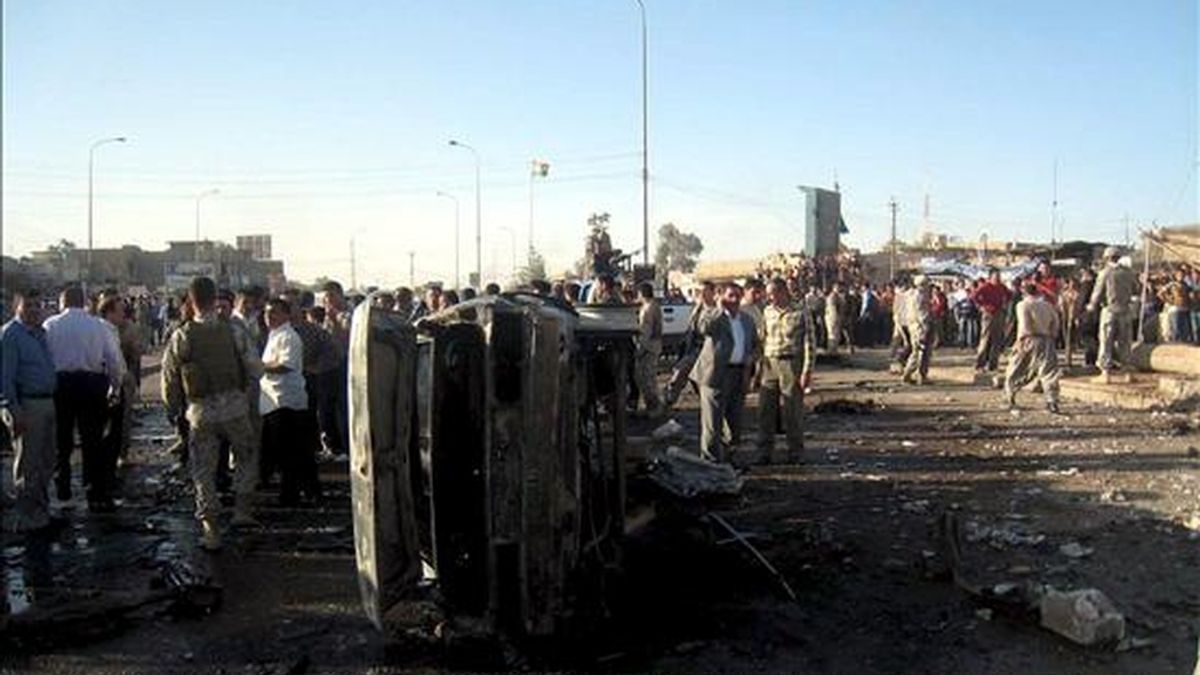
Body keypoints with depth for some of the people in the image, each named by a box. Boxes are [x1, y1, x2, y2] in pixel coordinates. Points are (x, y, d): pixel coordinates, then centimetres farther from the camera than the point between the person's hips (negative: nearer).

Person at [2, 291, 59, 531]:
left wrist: (53, 401, 15)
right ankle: (25, 518, 11)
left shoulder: (41, 332, 12)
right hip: (27, 405, -8)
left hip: (47, 403, 8)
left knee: (47, 460, 18)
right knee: (28, 464, 0)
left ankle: (41, 510, 32)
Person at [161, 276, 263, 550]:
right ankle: (242, 509, 20)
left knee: (203, 470, 10)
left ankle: (211, 530, 11)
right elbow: (256, 369, -4)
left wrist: (173, 408, 16)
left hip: (201, 413, 0)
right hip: (235, 408, 0)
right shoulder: (232, 332, -7)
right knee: (246, 456, 23)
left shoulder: (181, 337, -7)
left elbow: (169, 379, -1)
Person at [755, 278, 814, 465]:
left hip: (791, 364, -5)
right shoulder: (767, 312, 11)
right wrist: (759, 367, 13)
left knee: (793, 411, 1)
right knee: (765, 409, 3)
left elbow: (809, 344, -5)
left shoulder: (800, 314, -4)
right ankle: (765, 453, 12)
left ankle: (795, 454, 13)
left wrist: (807, 371, -12)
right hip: (769, 364, 5)